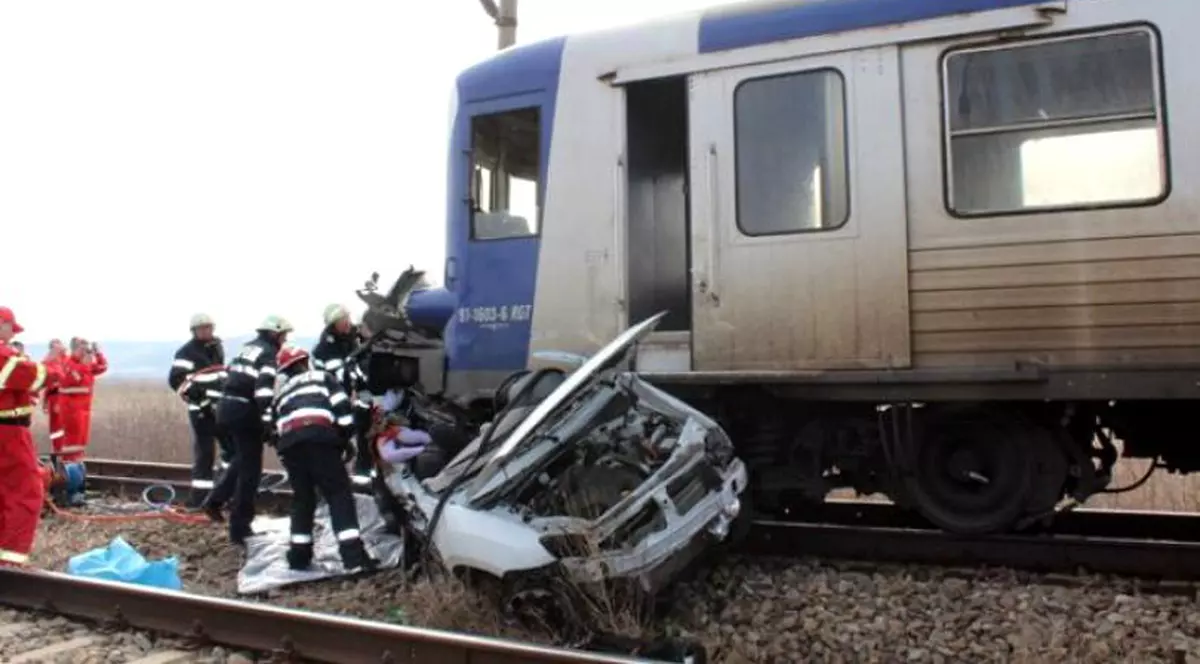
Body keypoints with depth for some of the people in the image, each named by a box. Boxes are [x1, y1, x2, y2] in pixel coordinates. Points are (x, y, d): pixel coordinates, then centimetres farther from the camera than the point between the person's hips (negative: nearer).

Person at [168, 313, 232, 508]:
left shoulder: (216, 347, 17)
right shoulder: (187, 352, -8)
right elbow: (175, 379, -18)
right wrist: (198, 396, -24)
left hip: (221, 407, 8)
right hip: (202, 410, -8)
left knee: (233, 446, 10)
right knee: (204, 453, -7)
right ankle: (199, 496, -2)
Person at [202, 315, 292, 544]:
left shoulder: (247, 347, 18)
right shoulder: (269, 354, -9)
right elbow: (264, 389, -23)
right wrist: (268, 420, -26)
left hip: (227, 407, 8)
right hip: (245, 412, -8)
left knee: (243, 460, 26)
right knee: (250, 469, 0)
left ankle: (215, 500, 21)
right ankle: (239, 528, 4)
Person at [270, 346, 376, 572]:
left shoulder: (280, 393, 37)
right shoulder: (323, 377, 25)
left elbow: (276, 430, 30)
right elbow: (342, 406, 8)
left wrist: (285, 450, 38)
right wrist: (346, 437, 13)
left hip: (289, 443, 4)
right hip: (319, 437, -4)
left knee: (302, 497, 20)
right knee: (339, 494, -4)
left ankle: (299, 555, 19)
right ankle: (354, 556, -15)